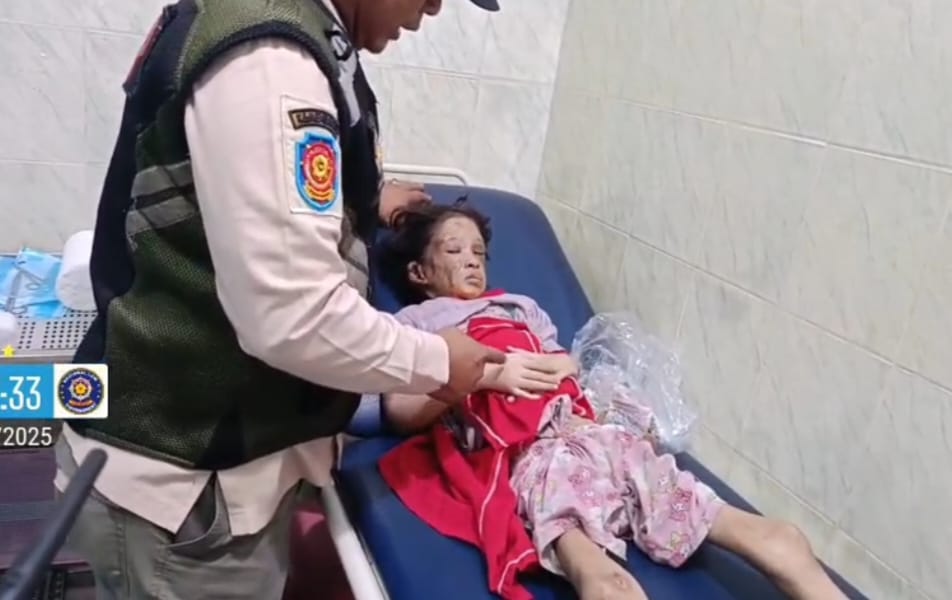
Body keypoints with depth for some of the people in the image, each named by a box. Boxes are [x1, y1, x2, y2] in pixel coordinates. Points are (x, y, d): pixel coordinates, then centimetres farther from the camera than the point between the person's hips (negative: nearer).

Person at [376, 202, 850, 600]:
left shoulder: (521, 307, 35)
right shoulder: (413, 323, 21)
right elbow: (401, 412, 5)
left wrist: (563, 367, 5)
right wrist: (486, 374, -6)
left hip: (591, 433, 6)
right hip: (525, 453, -5)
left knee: (774, 538, -12)